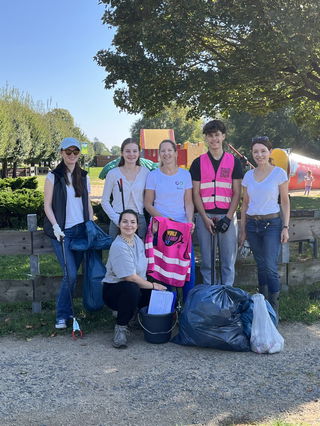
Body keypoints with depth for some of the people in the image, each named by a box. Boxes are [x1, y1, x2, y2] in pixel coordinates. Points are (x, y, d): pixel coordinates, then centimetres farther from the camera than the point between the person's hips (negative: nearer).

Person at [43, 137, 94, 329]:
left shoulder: (84, 177, 12)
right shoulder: (54, 176, 0)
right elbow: (47, 205, -1)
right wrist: (55, 226, -13)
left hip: (81, 230, 4)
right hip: (62, 231, -4)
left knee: (72, 273, 4)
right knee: (70, 274, -11)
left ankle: (66, 309, 20)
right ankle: (63, 315, 3)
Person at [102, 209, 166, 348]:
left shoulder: (137, 239, 4)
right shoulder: (118, 247, -23)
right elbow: (131, 277, -23)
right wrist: (153, 286, -13)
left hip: (138, 287, 8)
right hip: (113, 289, -8)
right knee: (131, 288, -42)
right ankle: (121, 327, -19)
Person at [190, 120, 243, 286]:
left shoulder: (234, 162, 7)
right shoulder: (198, 163, 8)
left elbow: (237, 193, 4)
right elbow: (196, 194, 4)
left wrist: (228, 217, -8)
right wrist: (205, 219, -8)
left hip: (227, 216, 0)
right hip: (205, 216, 0)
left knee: (228, 260, 3)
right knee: (207, 260, 5)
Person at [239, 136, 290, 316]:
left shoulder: (279, 173, -3)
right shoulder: (248, 175, 8)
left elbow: (285, 202, 0)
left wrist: (286, 227, -7)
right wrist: (243, 230, 11)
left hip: (272, 224, -4)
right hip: (252, 224, 4)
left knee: (271, 267, -11)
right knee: (261, 266, 10)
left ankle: (274, 310, -2)